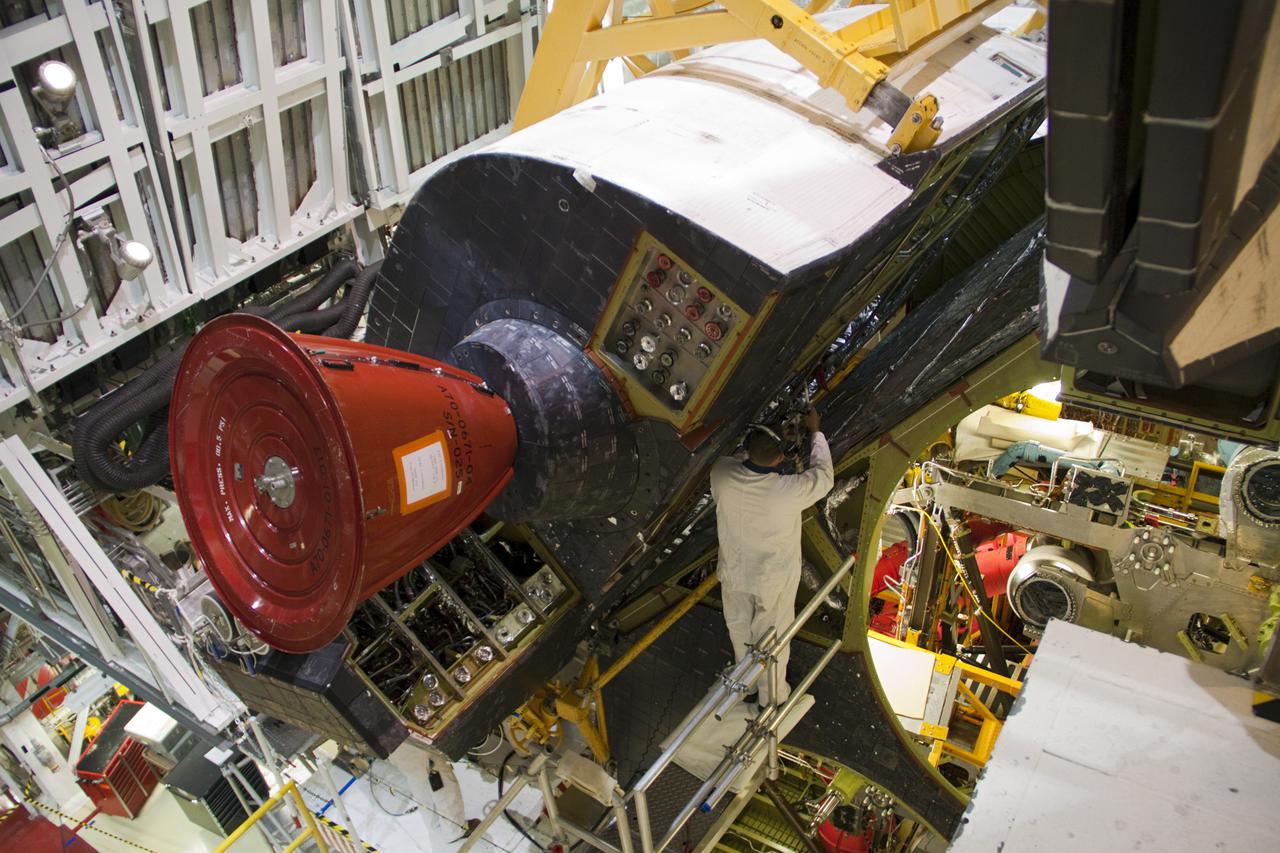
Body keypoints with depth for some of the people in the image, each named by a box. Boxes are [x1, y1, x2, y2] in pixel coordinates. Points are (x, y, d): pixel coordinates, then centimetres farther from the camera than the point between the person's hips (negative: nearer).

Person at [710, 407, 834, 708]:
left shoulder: (721, 472, -26)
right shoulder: (788, 491, -35)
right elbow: (824, 475, -13)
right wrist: (816, 431, -1)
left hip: (734, 575, 4)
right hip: (773, 581, -4)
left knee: (739, 630, 29)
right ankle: (772, 697, 43)